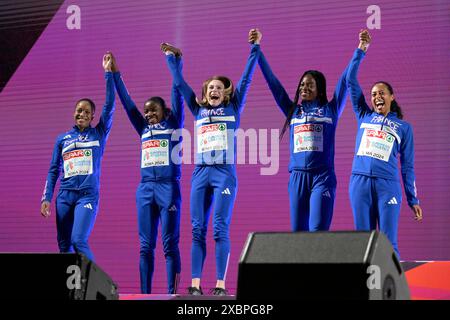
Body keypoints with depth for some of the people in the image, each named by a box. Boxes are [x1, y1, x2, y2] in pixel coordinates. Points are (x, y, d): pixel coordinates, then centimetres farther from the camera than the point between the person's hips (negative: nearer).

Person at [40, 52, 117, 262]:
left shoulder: (99, 134, 6)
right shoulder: (62, 139, 13)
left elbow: (110, 105, -3)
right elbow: (53, 170, 14)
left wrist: (108, 72, -6)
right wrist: (46, 198, 4)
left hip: (88, 195, -4)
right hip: (64, 196, 4)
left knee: (79, 240, -19)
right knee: (64, 245, 4)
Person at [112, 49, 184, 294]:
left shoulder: (174, 124, 7)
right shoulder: (144, 129, 17)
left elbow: (177, 93, 0)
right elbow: (126, 101, 17)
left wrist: (174, 62, -4)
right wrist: (114, 74, 14)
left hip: (168, 187, -5)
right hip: (145, 188, 5)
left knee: (170, 244, -4)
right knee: (146, 245, 3)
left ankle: (172, 294, -5)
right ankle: (144, 294, 4)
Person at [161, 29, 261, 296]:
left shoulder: (233, 108, 9)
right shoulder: (199, 110, 15)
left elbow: (246, 79, 4)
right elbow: (180, 83, 19)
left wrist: (255, 49, 0)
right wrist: (171, 58, 21)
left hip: (225, 173, -3)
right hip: (201, 174, 3)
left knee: (220, 229, -8)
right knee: (198, 230, 0)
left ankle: (220, 284, -7)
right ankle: (195, 284, 0)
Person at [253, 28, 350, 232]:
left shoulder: (330, 110, 9)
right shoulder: (293, 111, 15)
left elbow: (345, 81, 6)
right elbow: (272, 82, 16)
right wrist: (257, 50, 16)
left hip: (322, 176, -3)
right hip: (297, 176, 4)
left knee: (318, 231, -12)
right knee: (297, 231, 3)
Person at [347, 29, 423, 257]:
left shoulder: (403, 127, 11)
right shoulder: (364, 116, 15)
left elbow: (407, 166, 10)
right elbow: (351, 80, 11)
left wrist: (413, 200, 6)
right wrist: (361, 49, 5)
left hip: (388, 185, -2)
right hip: (360, 182, 2)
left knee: (388, 243, -6)